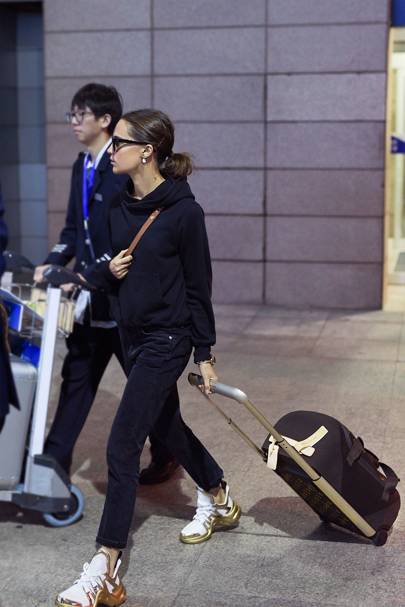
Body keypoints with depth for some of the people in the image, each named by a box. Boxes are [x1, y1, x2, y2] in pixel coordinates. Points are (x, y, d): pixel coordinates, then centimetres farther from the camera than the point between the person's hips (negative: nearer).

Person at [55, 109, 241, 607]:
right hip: (132, 333, 8)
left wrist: (204, 353, -9)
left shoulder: (183, 210, -16)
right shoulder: (117, 207, 3)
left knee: (122, 446, -11)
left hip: (167, 338, -8)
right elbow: (94, 272, 12)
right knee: (166, 425, 23)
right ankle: (219, 500, 48)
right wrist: (107, 271, -12)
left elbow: (198, 285, -11)